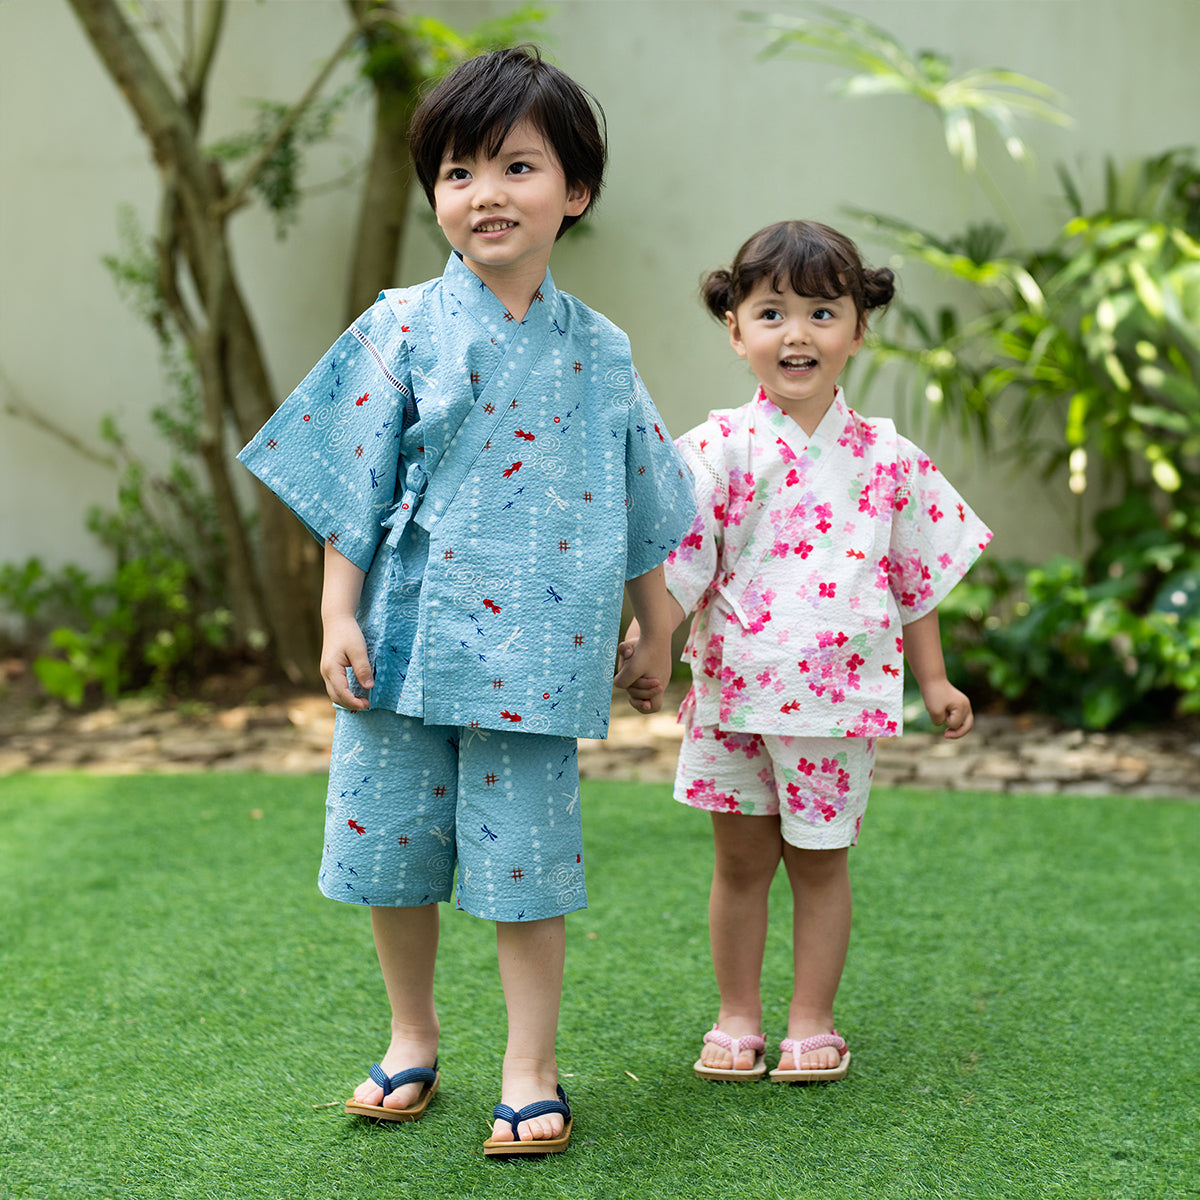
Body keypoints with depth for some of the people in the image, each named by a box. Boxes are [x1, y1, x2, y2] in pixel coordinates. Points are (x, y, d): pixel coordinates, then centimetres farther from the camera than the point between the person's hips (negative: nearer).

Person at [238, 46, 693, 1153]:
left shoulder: (597, 352, 3)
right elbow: (356, 487, 0)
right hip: (405, 635, 1)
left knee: (526, 854, 2)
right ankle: (412, 1039, 31)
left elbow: (641, 513, 12)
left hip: (534, 647, 0)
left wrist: (657, 628, 18)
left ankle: (530, 1069, 17)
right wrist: (338, 615, -4)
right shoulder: (402, 330, -1)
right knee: (392, 846, 10)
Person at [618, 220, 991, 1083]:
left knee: (822, 859, 10)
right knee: (741, 860, 10)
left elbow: (915, 577, 11)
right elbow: (677, 562, -9)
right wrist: (644, 646, -21)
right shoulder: (719, 449, -5)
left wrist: (933, 680, 14)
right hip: (734, 690, -1)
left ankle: (811, 1022, 23)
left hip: (841, 693, 1)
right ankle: (737, 1017, 25)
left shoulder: (888, 458, 2)